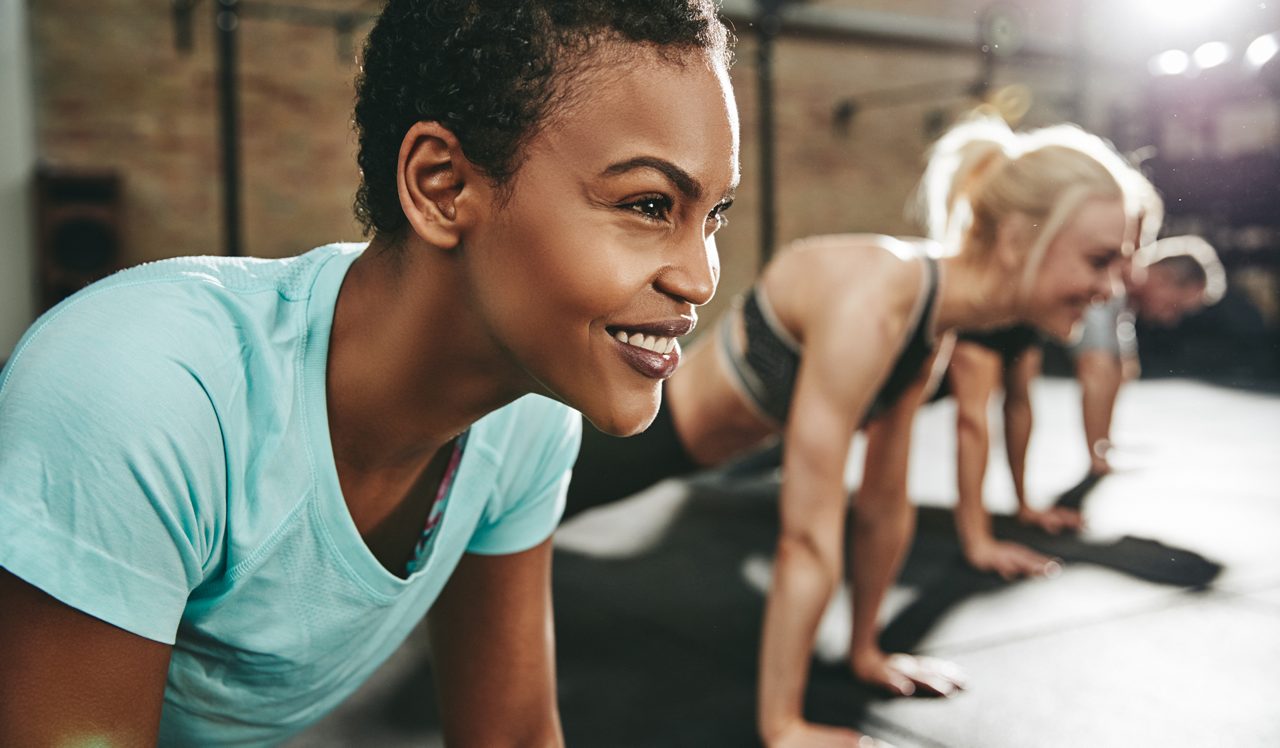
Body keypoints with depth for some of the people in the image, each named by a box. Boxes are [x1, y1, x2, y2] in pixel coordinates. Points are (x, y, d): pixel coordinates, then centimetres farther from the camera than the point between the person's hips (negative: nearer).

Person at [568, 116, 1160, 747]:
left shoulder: (934, 325, -8)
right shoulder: (870, 308, -36)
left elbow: (885, 507, 2)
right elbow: (807, 538, -33)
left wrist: (865, 653, 11)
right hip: (630, 428, -8)